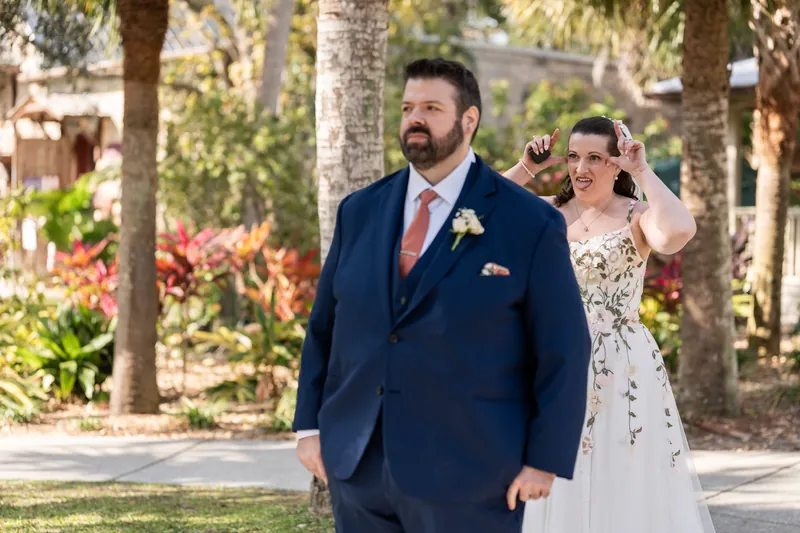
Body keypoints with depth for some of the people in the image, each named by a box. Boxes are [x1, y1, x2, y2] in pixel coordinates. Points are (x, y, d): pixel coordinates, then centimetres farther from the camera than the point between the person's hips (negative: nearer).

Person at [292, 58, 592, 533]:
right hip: (360, 472, 4)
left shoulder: (530, 224, -4)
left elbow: (564, 351, -5)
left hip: (466, 478, -4)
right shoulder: (360, 212, 10)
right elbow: (324, 327, 14)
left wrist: (544, 461, -9)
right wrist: (310, 425, 8)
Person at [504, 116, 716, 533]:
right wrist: (526, 168, -2)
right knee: (560, 496, 10)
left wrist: (644, 173, -19)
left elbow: (678, 232, -30)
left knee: (624, 491, 0)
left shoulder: (636, 217, -7)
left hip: (622, 372, -5)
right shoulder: (550, 212, 8)